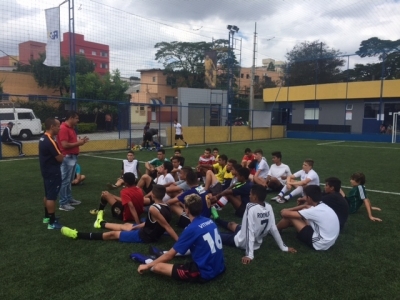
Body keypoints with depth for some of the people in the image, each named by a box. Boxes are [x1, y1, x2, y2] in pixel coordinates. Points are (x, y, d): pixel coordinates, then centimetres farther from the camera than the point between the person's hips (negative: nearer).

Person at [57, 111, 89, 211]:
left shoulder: (71, 128, 15)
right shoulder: (63, 128, -17)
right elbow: (65, 145, -23)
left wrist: (80, 141, 6)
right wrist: (78, 143, -15)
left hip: (73, 157, 10)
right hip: (67, 158, -10)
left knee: (69, 180, 17)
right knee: (65, 181, -4)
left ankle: (69, 199, 28)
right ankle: (63, 203, 2)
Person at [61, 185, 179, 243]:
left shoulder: (153, 209, -29)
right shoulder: (165, 207, -1)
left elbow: (167, 226, -33)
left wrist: (179, 241, -35)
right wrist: (136, 226, 8)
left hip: (145, 236, -8)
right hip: (151, 232, 9)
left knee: (113, 234, 0)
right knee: (126, 225, 28)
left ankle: (77, 234, 10)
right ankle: (101, 223, 56)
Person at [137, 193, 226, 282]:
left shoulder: (191, 229, -17)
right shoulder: (210, 221, 4)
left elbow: (170, 255, -8)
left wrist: (147, 266, 7)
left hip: (204, 273, -8)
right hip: (220, 267, 9)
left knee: (157, 267, -11)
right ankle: (162, 255, 37)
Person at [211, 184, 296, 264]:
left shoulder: (251, 208, -30)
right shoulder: (268, 207, -11)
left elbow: (250, 232, -33)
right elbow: (273, 229, -7)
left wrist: (249, 255, -33)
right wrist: (283, 247, 3)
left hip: (242, 242, -7)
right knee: (232, 224, 30)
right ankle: (217, 219, 55)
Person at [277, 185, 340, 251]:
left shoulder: (315, 211, -23)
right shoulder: (322, 206, 1)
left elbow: (285, 214, -18)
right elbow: (306, 206, 24)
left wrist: (284, 211, 5)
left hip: (318, 244, -9)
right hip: (327, 242, 9)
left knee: (290, 217, -6)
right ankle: (278, 228, 27)